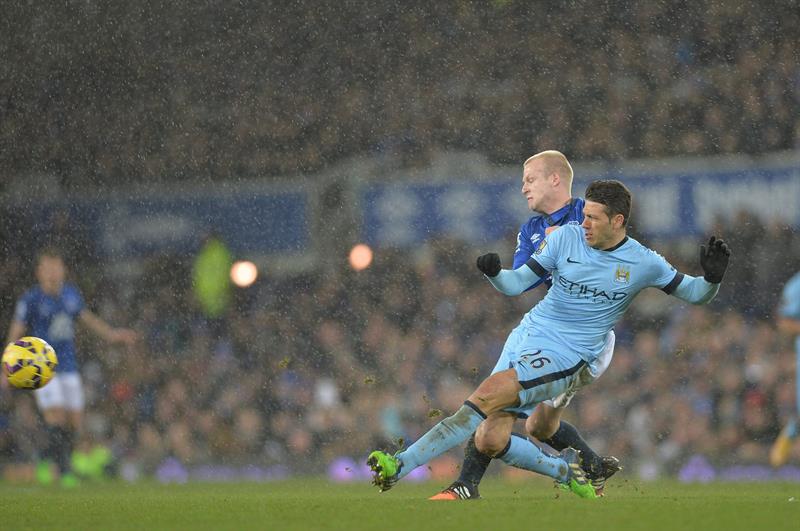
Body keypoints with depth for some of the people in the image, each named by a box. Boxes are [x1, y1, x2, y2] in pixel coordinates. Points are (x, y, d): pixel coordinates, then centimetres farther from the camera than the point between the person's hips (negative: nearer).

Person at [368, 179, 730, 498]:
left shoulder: (643, 263, -1)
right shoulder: (565, 238, 3)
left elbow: (694, 295, 11)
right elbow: (516, 284, 3)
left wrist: (712, 277, -12)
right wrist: (493, 273, -19)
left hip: (564, 358, -4)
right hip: (523, 340, 4)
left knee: (487, 394, -27)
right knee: (489, 441, -7)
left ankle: (402, 465, -30)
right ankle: (564, 470, 21)